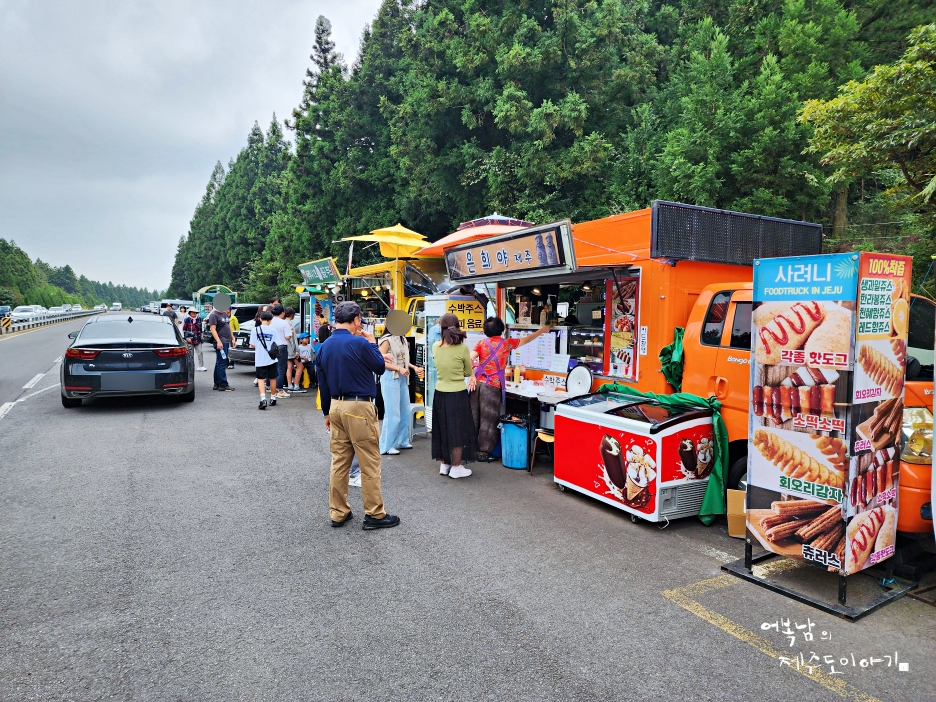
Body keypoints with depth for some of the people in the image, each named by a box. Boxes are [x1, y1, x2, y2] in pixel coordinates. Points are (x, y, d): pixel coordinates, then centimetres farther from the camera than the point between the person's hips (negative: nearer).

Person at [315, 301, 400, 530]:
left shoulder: (325, 346, 6)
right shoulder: (359, 343, -16)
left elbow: (322, 382, 12)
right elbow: (380, 367, -2)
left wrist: (327, 412, 20)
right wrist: (372, 343, 10)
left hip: (337, 407, 7)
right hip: (359, 407, -7)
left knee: (339, 461, 13)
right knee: (370, 462, 2)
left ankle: (338, 513, 21)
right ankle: (375, 514, 10)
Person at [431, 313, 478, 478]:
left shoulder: (435, 347, -2)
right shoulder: (462, 348, -13)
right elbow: (468, 372, 0)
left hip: (440, 393, 4)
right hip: (458, 394, -4)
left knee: (443, 429, 16)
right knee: (458, 430, 7)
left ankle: (444, 464, 25)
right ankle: (456, 467, 14)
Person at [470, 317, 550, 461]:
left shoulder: (481, 343, 7)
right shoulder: (507, 343, 3)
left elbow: (470, 359, -7)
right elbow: (526, 339, 18)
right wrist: (541, 330, 31)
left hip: (477, 383, 4)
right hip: (492, 386, -3)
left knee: (474, 418, 11)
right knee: (488, 420, 3)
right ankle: (483, 452, 7)